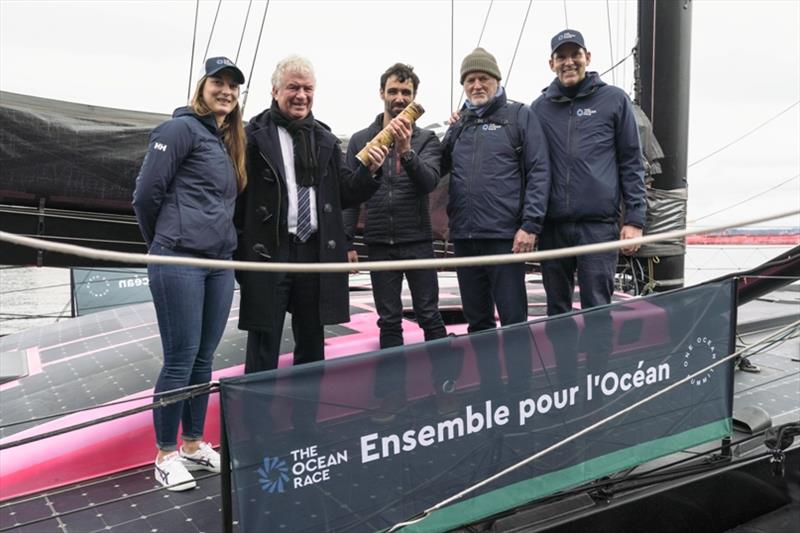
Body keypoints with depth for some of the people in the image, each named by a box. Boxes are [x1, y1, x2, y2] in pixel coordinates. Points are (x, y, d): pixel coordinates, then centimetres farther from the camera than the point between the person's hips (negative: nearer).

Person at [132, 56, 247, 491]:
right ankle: (166, 455, 12)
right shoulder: (182, 128, -5)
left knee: (204, 358, 12)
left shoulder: (229, 142, 19)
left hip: (220, 263, 7)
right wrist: (163, 242, 3)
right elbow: (146, 193, -8)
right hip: (179, 262, -7)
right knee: (181, 360, -2)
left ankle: (193, 444, 25)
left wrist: (220, 240, 16)